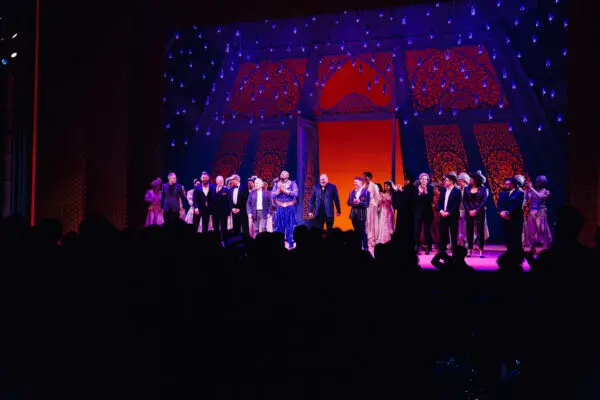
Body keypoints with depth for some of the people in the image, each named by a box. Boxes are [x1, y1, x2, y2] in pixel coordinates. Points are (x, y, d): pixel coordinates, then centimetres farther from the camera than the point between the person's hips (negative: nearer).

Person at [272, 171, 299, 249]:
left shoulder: (292, 183, 0)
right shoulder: (277, 184, 8)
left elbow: (295, 194, -14)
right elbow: (273, 195, -2)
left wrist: (284, 190, -17)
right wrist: (279, 190, -17)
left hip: (290, 208, -2)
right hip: (280, 208, 2)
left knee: (290, 227, -2)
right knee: (279, 226, 4)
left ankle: (290, 244, 3)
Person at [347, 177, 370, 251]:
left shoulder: (366, 192, -5)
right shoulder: (352, 192, 9)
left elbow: (367, 204, -12)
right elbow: (349, 202, 4)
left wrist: (359, 202, -24)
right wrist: (354, 202, -16)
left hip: (361, 214, -5)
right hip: (354, 214, 5)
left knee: (362, 231, -4)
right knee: (356, 231, 11)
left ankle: (365, 247, 4)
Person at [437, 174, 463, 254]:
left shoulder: (457, 191, -5)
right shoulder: (443, 190, 13)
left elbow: (456, 204, -12)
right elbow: (439, 201, 12)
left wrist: (448, 212, -17)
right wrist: (441, 210, -5)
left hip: (452, 216, -5)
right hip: (443, 215, 5)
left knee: (453, 234, 0)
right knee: (442, 233, 6)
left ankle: (454, 252, 6)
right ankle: (442, 251, 13)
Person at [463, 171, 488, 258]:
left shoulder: (483, 188, 0)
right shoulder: (467, 189, 6)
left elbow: (484, 200, -5)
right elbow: (464, 201, 4)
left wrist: (476, 210, -12)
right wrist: (469, 210, -9)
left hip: (479, 212, -2)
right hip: (469, 212, 2)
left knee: (480, 230, -2)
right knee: (469, 230, 2)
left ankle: (481, 251, 1)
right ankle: (470, 250, 8)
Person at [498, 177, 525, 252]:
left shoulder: (519, 193, -3)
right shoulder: (502, 194, 17)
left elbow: (517, 205, -14)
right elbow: (499, 204, 7)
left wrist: (507, 212, -19)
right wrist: (502, 212, -12)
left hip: (515, 219, -6)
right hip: (505, 219, 6)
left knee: (516, 239, -5)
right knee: (507, 238, 6)